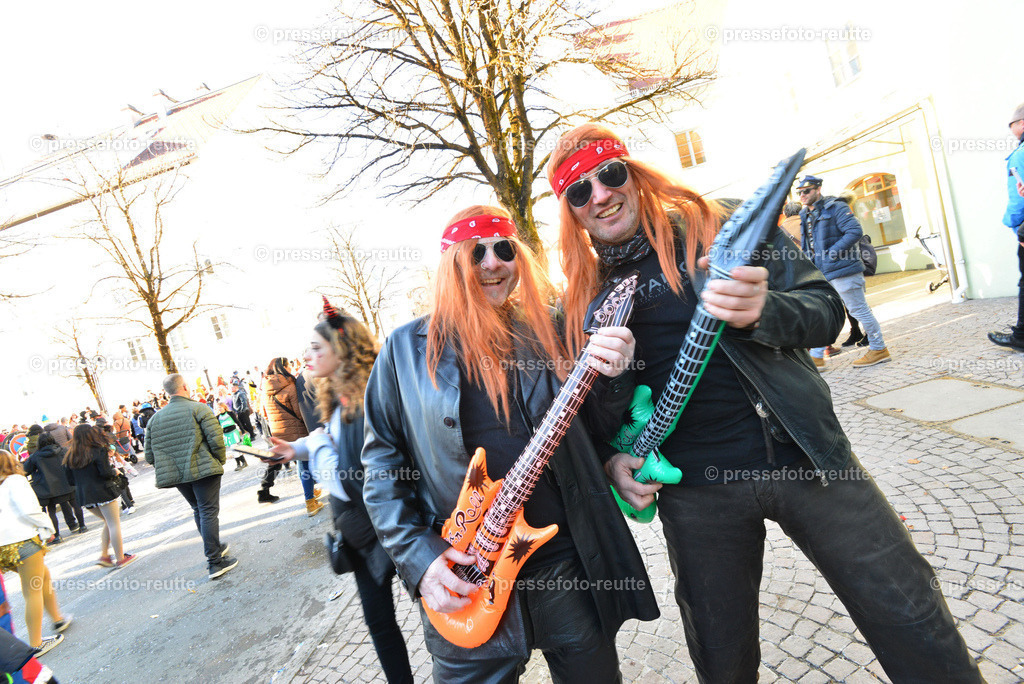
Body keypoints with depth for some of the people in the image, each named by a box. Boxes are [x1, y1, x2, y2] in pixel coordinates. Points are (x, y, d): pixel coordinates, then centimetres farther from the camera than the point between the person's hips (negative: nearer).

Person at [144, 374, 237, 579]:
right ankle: (215, 562, -2)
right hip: (203, 470, -6)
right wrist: (220, 461, 0)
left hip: (175, 476, 6)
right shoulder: (198, 408, -7)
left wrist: (167, 470, 23)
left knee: (198, 511, 20)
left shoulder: (155, 418, 10)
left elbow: (150, 456, 10)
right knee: (208, 512, -3)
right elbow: (215, 439, -15)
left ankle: (215, 549, 32)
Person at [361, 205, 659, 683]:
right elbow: (382, 460, 0)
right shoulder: (408, 347, -2)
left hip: (571, 564, 3)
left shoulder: (546, 332, 3)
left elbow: (591, 430, 7)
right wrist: (418, 556, -8)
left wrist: (609, 377, -13)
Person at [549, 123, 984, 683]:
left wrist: (763, 311, -24)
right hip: (694, 492, 1)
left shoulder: (722, 226, 0)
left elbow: (826, 310, -3)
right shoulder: (588, 295, 4)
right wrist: (611, 457, -4)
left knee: (916, 625, 6)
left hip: (801, 453, 0)